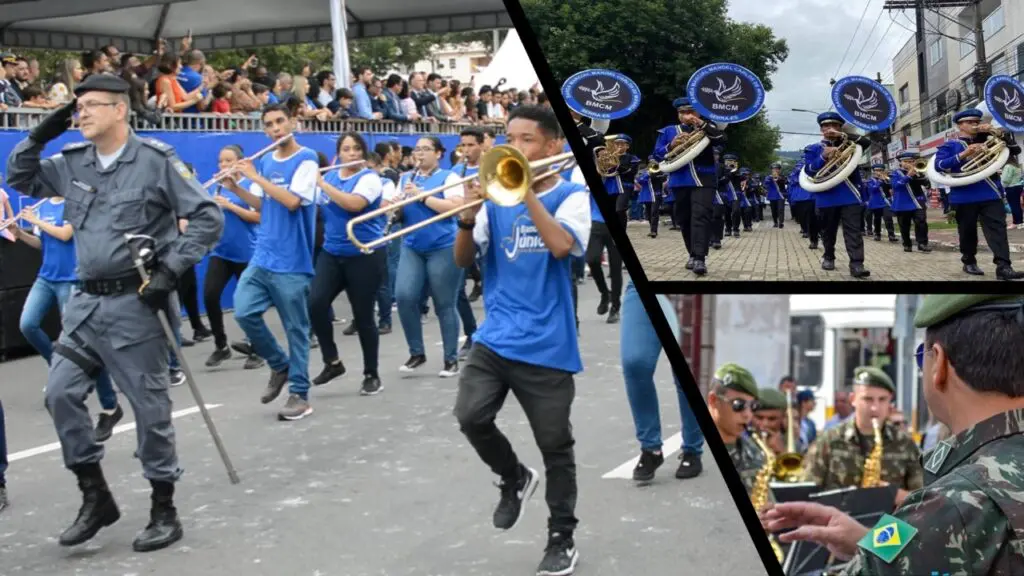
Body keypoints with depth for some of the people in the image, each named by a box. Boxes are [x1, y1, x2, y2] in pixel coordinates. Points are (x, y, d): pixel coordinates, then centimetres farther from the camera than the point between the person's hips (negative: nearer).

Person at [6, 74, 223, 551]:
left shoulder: (155, 160, -9)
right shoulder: (71, 163, 8)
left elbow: (208, 217, -10)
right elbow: (20, 179, 21)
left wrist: (171, 270, -17)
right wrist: (40, 135, 5)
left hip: (135, 302, -6)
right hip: (86, 301, 6)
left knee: (149, 406, 1)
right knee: (61, 394, 1)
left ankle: (164, 511, 14)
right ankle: (95, 496, 17)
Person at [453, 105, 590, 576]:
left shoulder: (571, 196, -3)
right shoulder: (497, 196, 8)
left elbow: (561, 245, -22)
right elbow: (463, 261, 4)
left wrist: (526, 191, -19)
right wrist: (468, 217, -13)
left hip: (547, 345, -3)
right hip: (494, 337, 4)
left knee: (555, 445, 5)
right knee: (471, 417, -12)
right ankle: (514, 477, 19)